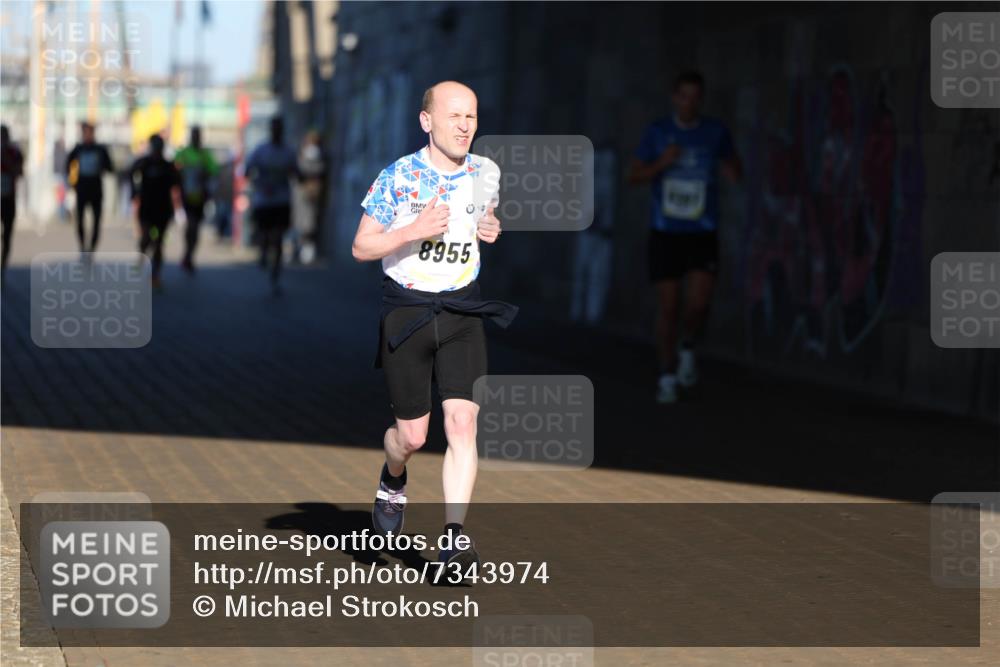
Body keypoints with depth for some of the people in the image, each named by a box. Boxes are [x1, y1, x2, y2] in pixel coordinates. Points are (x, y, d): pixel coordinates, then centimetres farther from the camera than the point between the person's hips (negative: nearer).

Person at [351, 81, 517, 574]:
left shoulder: (486, 173, 2)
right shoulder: (398, 177, -10)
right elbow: (361, 247, -7)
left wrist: (491, 230, 0)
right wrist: (413, 232, -23)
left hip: (462, 312, 2)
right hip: (406, 311, -2)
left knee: (462, 423, -14)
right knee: (412, 436, 4)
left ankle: (454, 536, -13)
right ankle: (393, 482, 40)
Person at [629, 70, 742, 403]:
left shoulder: (716, 131, -2)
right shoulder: (657, 131, -2)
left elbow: (736, 173, 11)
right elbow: (634, 176, 1)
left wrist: (731, 169, -15)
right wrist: (662, 163, -19)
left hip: (703, 234, 0)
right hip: (665, 234, 0)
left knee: (699, 303, -14)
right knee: (668, 306, 0)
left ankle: (688, 349, 18)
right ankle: (668, 379, 13)